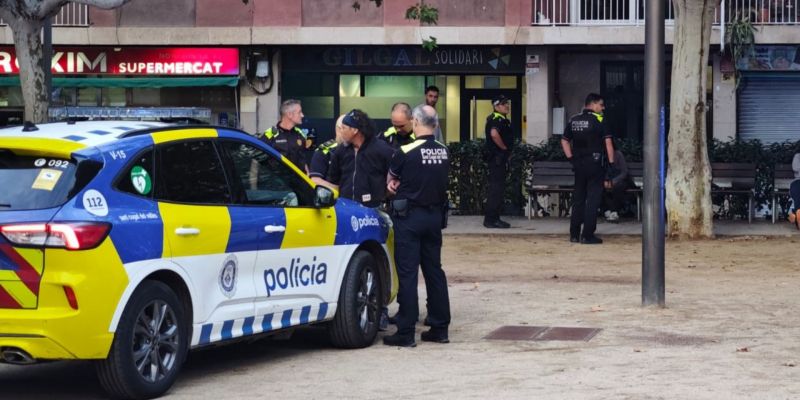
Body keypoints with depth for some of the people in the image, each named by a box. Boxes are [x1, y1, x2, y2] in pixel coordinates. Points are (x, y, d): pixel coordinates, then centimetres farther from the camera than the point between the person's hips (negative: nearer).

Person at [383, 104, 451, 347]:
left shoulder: (406, 152, -15)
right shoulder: (444, 152, 1)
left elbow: (390, 177, 2)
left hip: (409, 217, -5)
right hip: (434, 215, 6)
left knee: (407, 273, -2)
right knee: (434, 270, 13)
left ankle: (406, 333, -3)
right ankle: (440, 328, 17)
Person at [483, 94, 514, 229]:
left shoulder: (497, 119, 17)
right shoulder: (498, 119, -16)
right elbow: (494, 134, -35)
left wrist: (506, 149, 19)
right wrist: (504, 148, -22)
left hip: (498, 158, 11)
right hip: (497, 158, -11)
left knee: (496, 188, 14)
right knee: (496, 188, -9)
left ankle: (494, 218, 19)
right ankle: (491, 219, -8)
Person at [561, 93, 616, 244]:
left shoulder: (573, 120, 8)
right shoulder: (599, 120, -8)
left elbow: (564, 141, 10)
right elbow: (608, 142, -12)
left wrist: (571, 159, 11)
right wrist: (611, 163, -9)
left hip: (578, 165, 5)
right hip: (594, 165, -5)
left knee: (578, 199, 13)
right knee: (593, 200, -1)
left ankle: (574, 234, 15)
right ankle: (587, 235, -4)